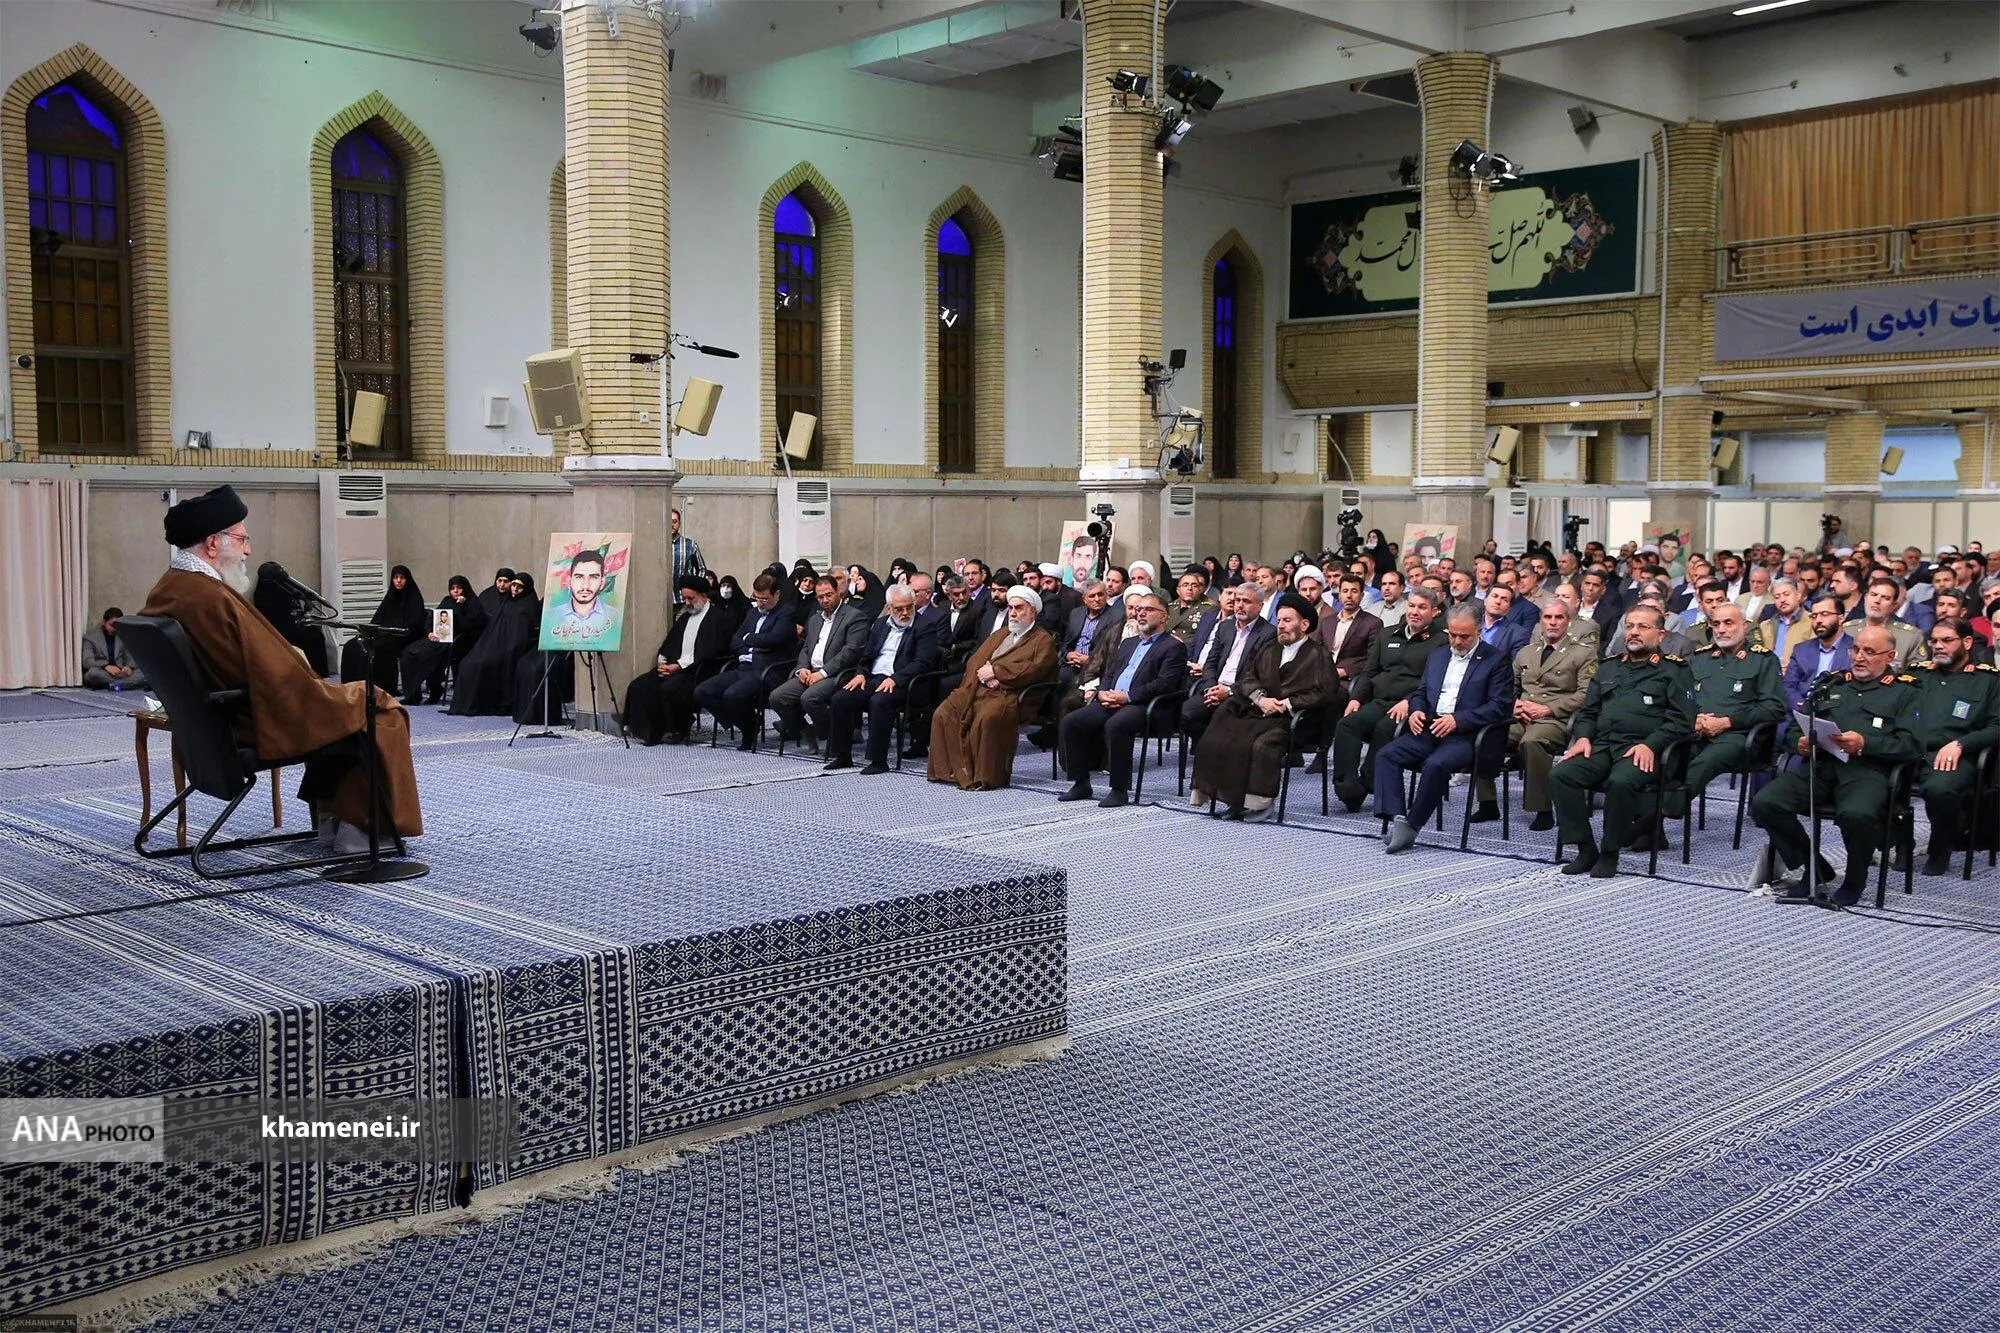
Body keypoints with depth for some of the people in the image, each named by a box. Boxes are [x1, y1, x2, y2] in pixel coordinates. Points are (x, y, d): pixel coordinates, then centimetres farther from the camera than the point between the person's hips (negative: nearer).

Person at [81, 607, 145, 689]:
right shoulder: (90, 636, 5)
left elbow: (130, 657, 11)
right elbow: (87, 661, -7)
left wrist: (129, 667, -14)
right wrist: (106, 667, -26)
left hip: (121, 673, 3)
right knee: (93, 672, -38)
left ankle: (114, 685, -38)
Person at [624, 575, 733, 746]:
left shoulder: (718, 619, -4)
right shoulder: (684, 617, 23)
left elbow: (708, 654, -14)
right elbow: (668, 645, 22)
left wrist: (678, 666, -18)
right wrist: (662, 662, -1)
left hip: (697, 672, -8)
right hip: (673, 666, 8)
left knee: (669, 688, -34)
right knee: (638, 686, -14)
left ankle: (678, 733, -12)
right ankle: (648, 733, -10)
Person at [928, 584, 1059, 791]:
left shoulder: (1043, 641, 9)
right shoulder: (1000, 634, 31)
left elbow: (1035, 669, -9)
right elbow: (975, 660, 22)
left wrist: (995, 671, -9)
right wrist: (985, 675, -2)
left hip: (1008, 694, -7)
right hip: (977, 689, 7)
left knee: (986, 718, -37)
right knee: (943, 714, -17)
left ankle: (985, 778, -26)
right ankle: (955, 771, -14)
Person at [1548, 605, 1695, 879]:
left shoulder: (1673, 671, 11)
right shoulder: (1608, 669, 27)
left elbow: (1681, 720, 0)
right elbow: (1587, 711, 25)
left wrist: (1650, 745, -14)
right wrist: (1583, 737, 3)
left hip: (1643, 750, -5)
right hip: (1601, 745, 5)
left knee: (1621, 782, -37)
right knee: (1560, 775, -22)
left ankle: (1610, 853, -21)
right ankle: (1585, 849, -16)